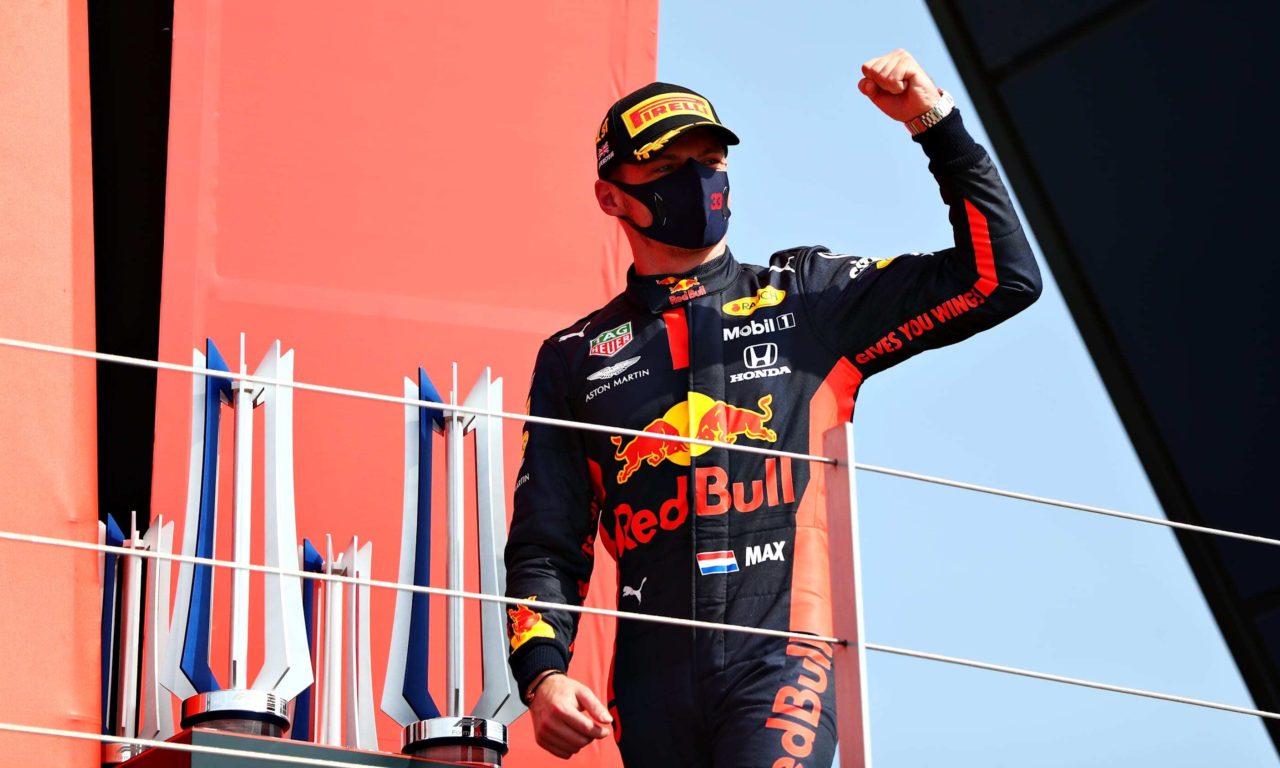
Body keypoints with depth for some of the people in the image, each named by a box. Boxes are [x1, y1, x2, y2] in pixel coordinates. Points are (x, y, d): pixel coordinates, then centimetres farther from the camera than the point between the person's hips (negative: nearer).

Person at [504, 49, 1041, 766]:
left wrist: (938, 124, 3)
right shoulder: (574, 359, 17)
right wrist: (542, 674, -4)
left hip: (782, 660, -2)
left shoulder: (808, 298, 14)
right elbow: (546, 549, 14)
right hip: (653, 690, 3)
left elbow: (1003, 278, 9)